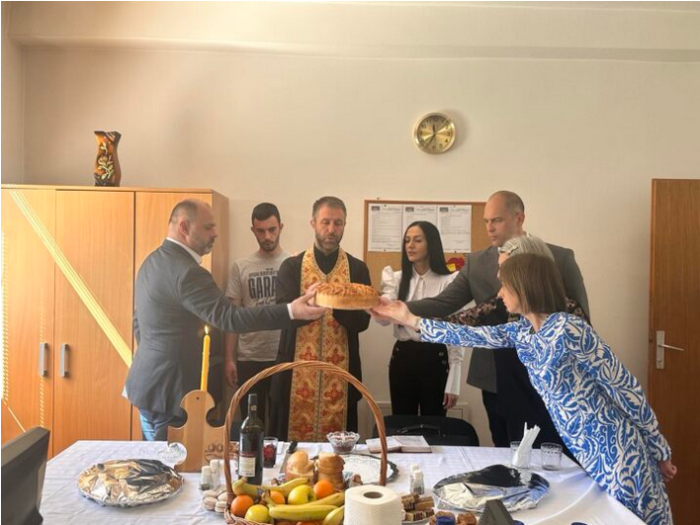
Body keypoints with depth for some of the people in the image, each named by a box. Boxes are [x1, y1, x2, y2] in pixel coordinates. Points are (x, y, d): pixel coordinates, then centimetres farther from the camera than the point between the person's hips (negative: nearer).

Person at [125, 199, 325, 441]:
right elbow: (229, 317, -31)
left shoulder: (152, 261, 9)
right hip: (170, 390, -10)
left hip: (148, 383, 10)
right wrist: (290, 311, -35)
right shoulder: (187, 272, -23)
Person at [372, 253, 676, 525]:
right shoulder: (520, 331, 2)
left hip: (615, 451, -7)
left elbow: (628, 390, -14)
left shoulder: (568, 330, -21)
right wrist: (410, 319, 9)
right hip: (585, 452, 7)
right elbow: (470, 336, 7)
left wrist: (659, 451, -6)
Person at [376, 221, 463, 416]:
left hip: (434, 359, -3)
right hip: (402, 358, 3)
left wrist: (453, 382, -7)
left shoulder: (449, 281, -7)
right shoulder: (397, 279, 5)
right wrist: (387, 287, -23)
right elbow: (384, 319, -8)